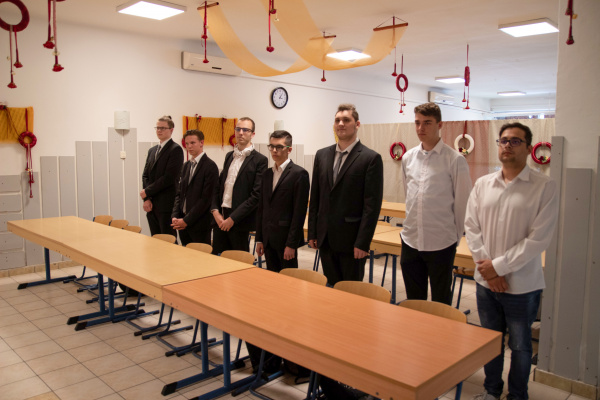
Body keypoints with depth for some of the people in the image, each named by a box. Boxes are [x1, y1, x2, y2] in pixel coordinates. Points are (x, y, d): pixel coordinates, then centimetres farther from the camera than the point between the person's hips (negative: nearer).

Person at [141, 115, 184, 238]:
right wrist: (146, 199, 0)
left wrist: (147, 192, -9)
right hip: (151, 205, 7)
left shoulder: (176, 149, -7)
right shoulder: (152, 150, 17)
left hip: (166, 205, -7)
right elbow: (145, 175, 13)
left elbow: (169, 177, -15)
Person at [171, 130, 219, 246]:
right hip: (183, 223, 7)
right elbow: (179, 193, 14)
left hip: (199, 224, -7)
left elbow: (206, 198, -15)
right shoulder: (186, 166, 14)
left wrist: (186, 220, -15)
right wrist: (175, 216, 0)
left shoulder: (210, 166, -10)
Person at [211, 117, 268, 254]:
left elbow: (256, 195, -13)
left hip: (239, 221, -6)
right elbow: (219, 185, 16)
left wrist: (233, 218, -14)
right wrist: (215, 210, 0)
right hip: (220, 218, 6)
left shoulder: (259, 160, -7)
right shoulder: (229, 156, 15)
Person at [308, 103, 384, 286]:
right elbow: (315, 197, 11)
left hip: (351, 239, -5)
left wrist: (362, 242, -14)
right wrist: (312, 232, 8)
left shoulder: (371, 158, -7)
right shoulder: (322, 155, 9)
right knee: (330, 287, 15)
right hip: (325, 238, 5)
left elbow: (372, 204, -11)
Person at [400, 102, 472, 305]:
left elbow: (462, 203, -4)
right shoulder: (408, 157, 5)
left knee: (441, 302, 11)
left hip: (441, 243, -4)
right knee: (413, 300, 17)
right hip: (410, 240, 4)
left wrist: (457, 236, 1)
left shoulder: (455, 160, -9)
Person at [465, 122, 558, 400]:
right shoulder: (482, 184, 3)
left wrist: (499, 266, -15)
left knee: (519, 345, 14)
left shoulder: (544, 187, -10)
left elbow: (538, 239, -14)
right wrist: (485, 265, -9)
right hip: (486, 281, 4)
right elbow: (472, 226, 2)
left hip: (522, 285, -3)